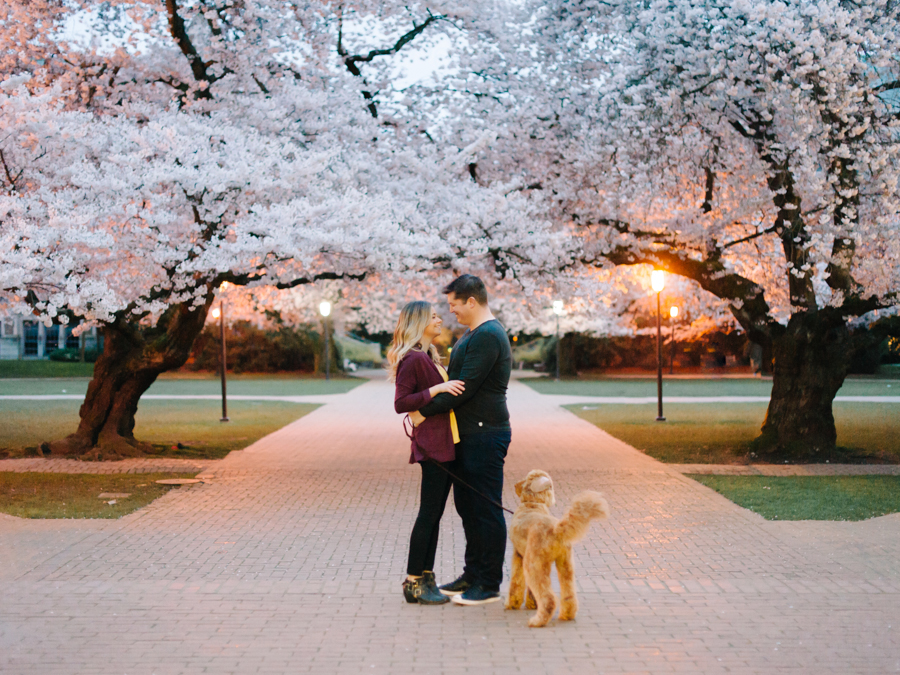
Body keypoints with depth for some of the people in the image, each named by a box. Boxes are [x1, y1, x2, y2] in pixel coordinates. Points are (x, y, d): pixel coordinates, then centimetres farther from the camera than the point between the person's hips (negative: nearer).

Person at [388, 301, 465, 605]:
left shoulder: (428, 357, 18)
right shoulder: (412, 359, -13)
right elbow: (400, 403, -19)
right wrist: (437, 389, -23)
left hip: (445, 443, 10)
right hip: (432, 445, -10)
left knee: (435, 514, 11)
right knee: (428, 514, -7)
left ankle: (426, 578, 16)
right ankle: (413, 583, -1)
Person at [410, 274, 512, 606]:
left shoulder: (488, 336, -17)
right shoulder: (472, 334, 17)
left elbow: (464, 388, -22)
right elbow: (459, 382, 24)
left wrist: (425, 411, -15)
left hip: (485, 435, -11)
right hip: (468, 435, 11)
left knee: (486, 510, -4)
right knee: (467, 505, 15)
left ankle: (490, 585, 3)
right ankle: (473, 574, 25)